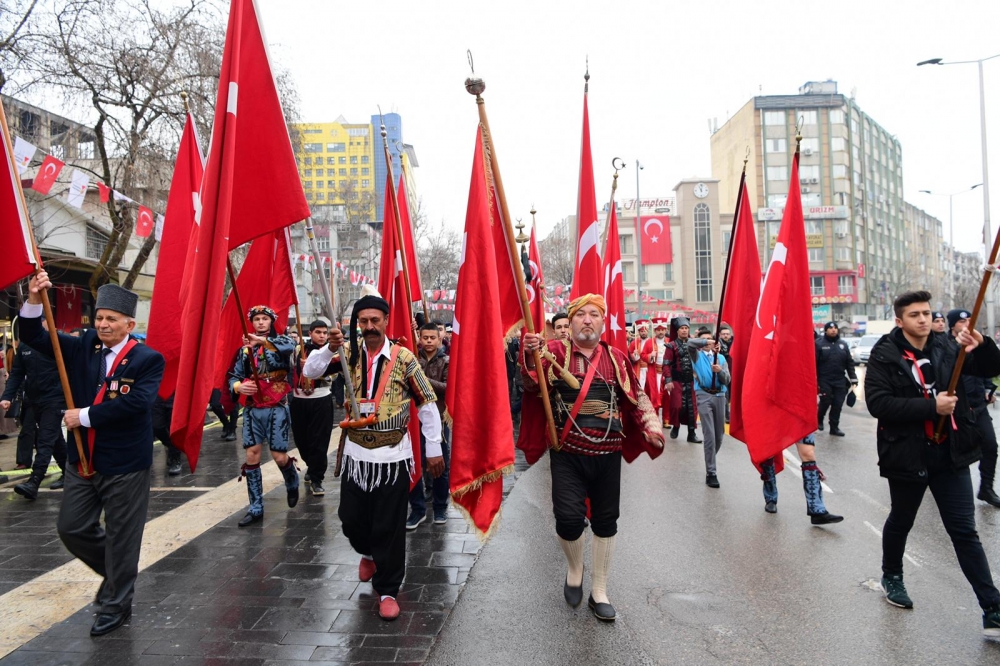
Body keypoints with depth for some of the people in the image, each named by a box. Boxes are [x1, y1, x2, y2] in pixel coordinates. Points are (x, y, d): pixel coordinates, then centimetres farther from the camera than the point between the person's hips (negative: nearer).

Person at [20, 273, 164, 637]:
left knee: (121, 537, 7)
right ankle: (115, 572, 40)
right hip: (82, 460, 6)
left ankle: (116, 605, 25)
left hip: (125, 464, -5)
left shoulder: (148, 359, -13)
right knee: (71, 527, 15)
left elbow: (136, 403, -24)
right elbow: (34, 337, 0)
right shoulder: (82, 347, 4)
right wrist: (34, 300, -17)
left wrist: (84, 415, -18)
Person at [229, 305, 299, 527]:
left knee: (279, 456, -3)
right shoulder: (245, 348, 10)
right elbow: (234, 376, 7)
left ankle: (292, 485, 31)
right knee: (252, 456, 1)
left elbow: (290, 346, -26)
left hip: (277, 408, -3)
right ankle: (255, 509, 11)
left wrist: (263, 340, -43)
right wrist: (239, 386, -17)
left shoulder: (280, 341, -1)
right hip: (253, 409, 3)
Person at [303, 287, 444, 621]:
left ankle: (387, 589, 23)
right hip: (356, 455, 3)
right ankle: (369, 552, 46)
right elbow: (309, 371, -7)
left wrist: (434, 449, -2)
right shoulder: (349, 353, 1)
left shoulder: (403, 357, -7)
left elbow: (427, 403, -3)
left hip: (393, 457, -3)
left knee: (389, 527, 4)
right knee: (351, 519, 12)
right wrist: (331, 348, -25)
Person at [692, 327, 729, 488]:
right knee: (710, 435, -9)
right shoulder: (697, 355, 6)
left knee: (719, 434, 11)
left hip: (720, 396, 4)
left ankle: (710, 463, 34)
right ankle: (711, 473, -5)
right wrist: (705, 343, -19)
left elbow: (727, 380, 4)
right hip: (704, 396, -4)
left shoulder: (721, 358, 14)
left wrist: (720, 371, -14)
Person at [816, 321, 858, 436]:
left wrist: (853, 378, 5)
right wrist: (814, 379, -13)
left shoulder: (843, 344, 10)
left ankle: (834, 427, 14)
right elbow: (814, 363, -9)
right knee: (825, 402, -2)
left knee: (838, 404, 4)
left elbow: (849, 362, 11)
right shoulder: (819, 343, -5)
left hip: (840, 381, 4)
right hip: (824, 380, -4)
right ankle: (819, 419, 25)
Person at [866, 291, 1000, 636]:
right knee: (901, 521, 18)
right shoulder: (884, 355, -11)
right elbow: (877, 403, -20)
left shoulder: (946, 346, 0)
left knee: (965, 531, 7)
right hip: (907, 455, -2)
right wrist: (931, 406, -24)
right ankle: (891, 576, 42)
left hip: (950, 453, 3)